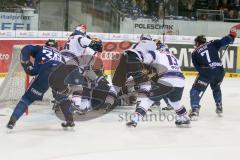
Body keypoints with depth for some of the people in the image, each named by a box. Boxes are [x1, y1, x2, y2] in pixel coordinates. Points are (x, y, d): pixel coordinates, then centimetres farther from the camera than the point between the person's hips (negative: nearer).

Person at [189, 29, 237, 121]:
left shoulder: (195, 53, 14)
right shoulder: (212, 44, 14)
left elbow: (197, 67, 12)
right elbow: (223, 41, 2)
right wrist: (232, 35, 18)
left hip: (206, 72, -3)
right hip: (220, 70, 3)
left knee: (196, 90, 6)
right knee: (216, 88, 32)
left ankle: (195, 111, -12)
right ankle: (219, 108, 39)